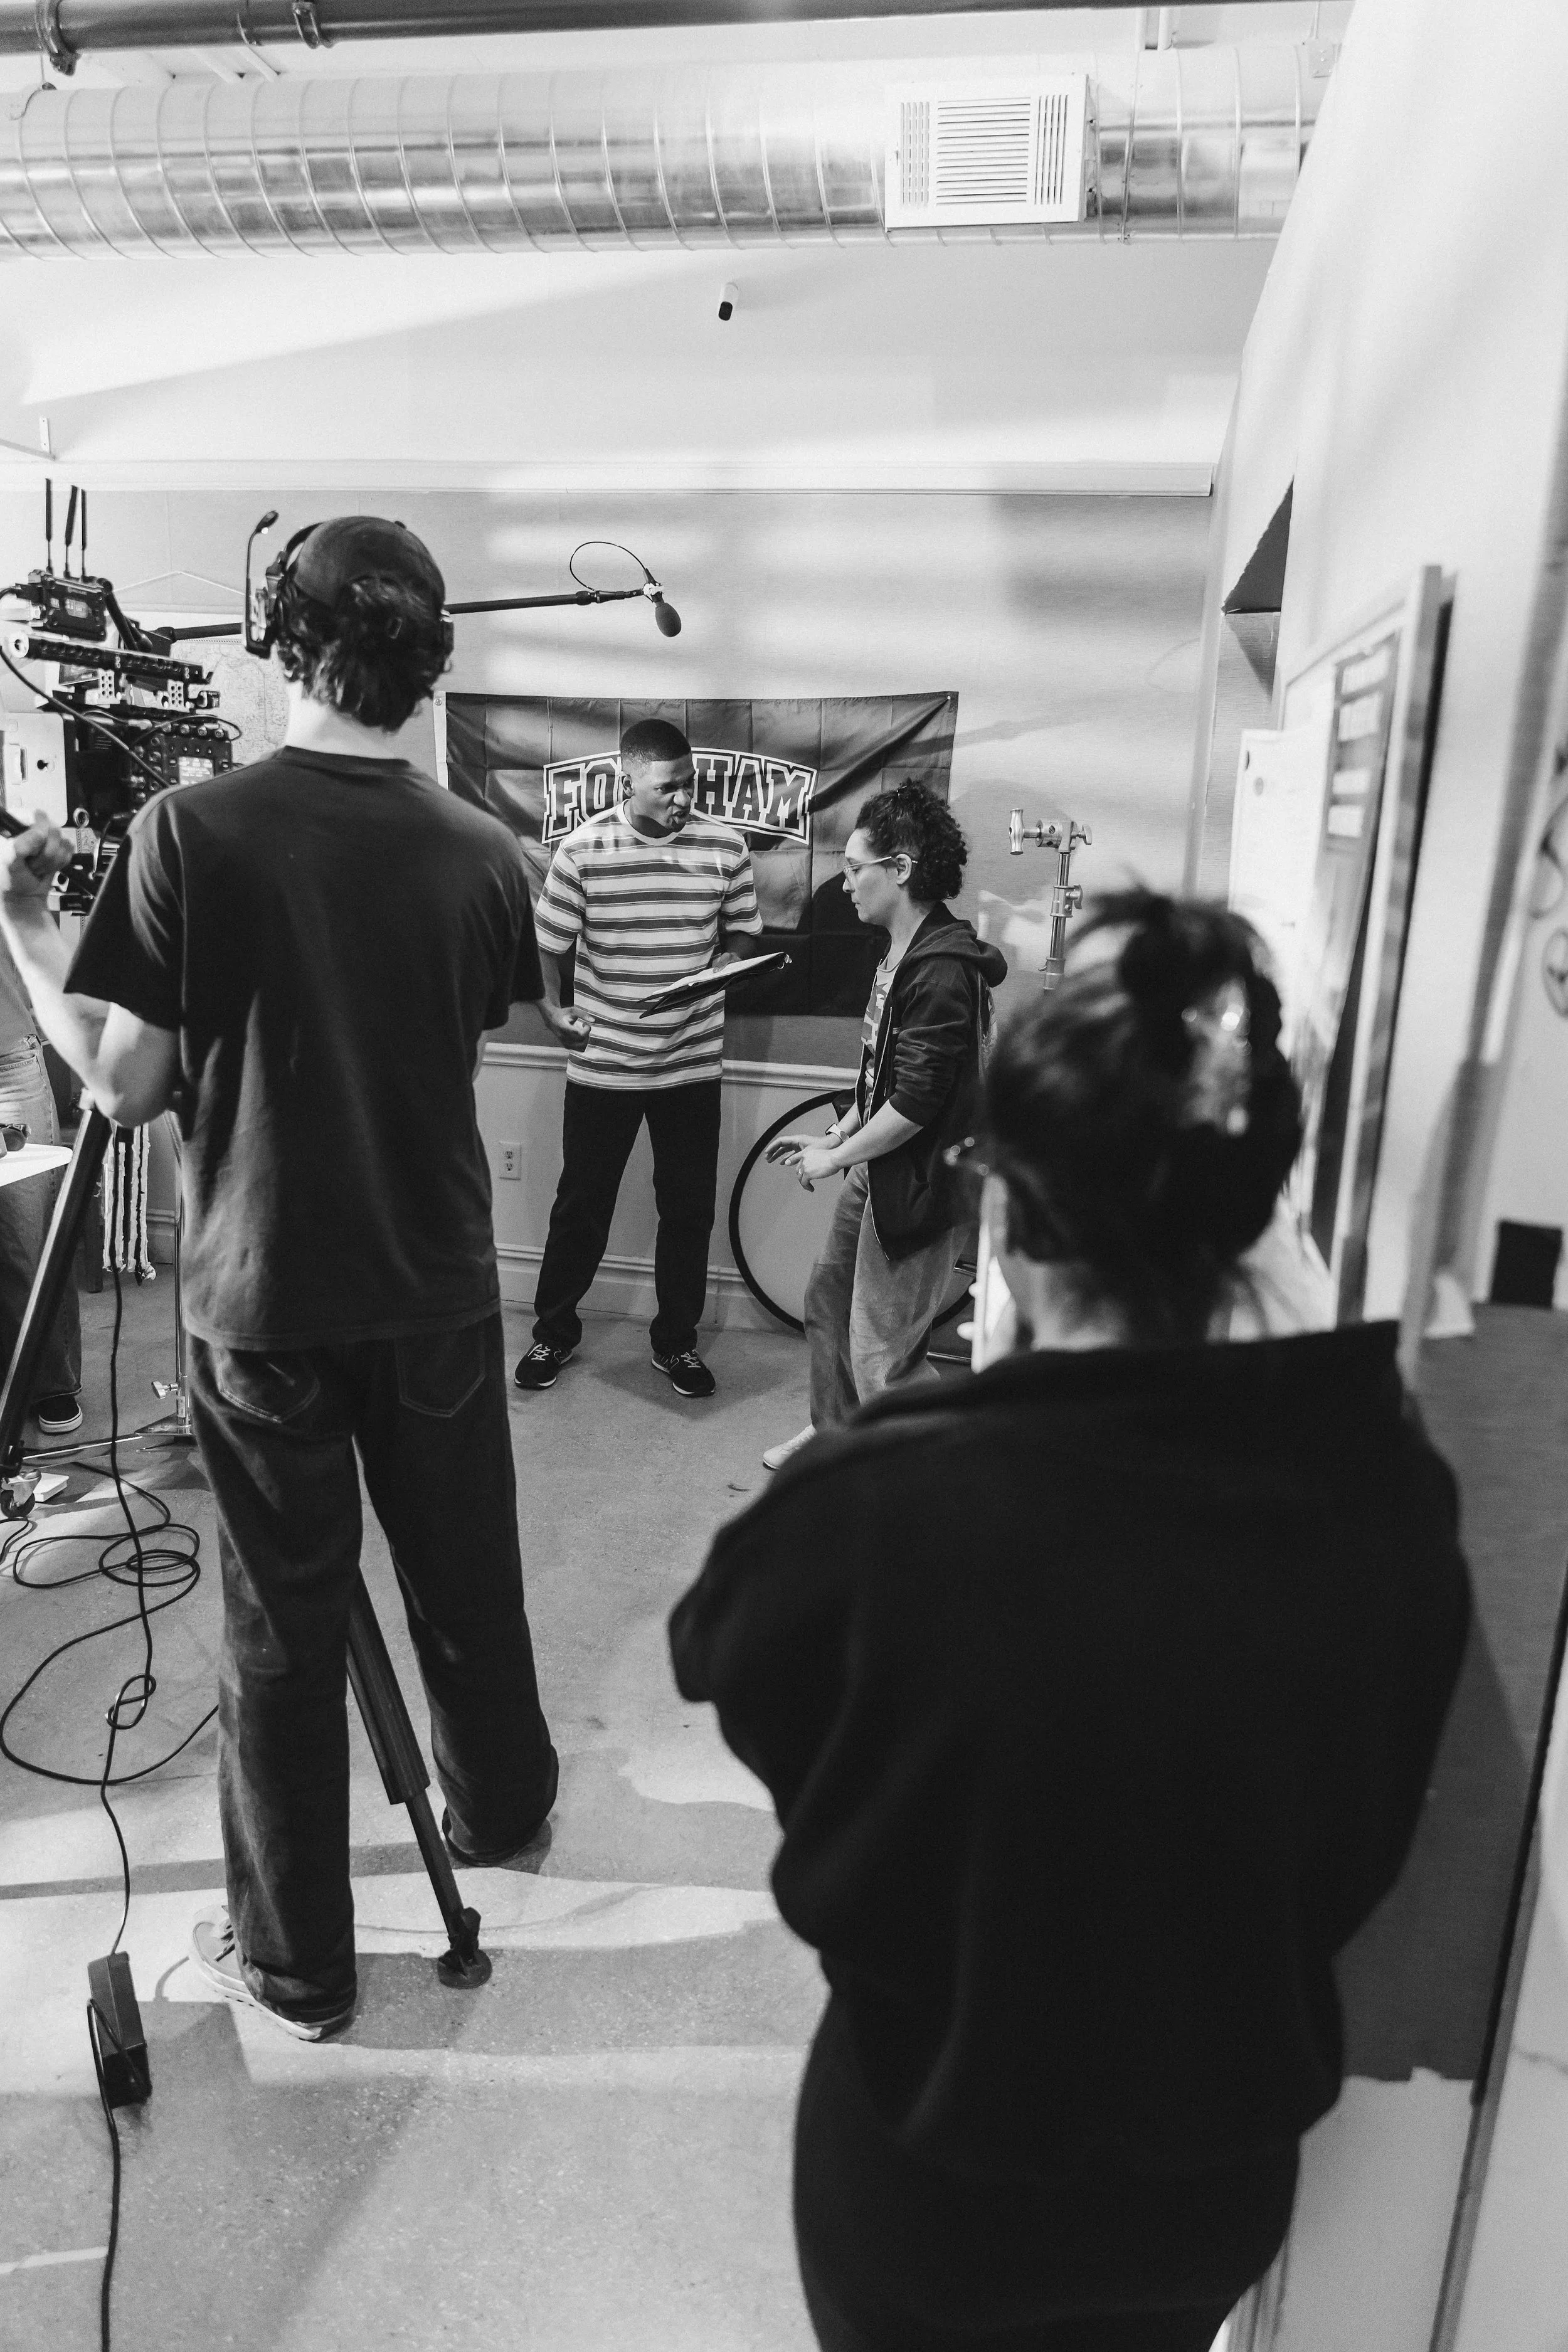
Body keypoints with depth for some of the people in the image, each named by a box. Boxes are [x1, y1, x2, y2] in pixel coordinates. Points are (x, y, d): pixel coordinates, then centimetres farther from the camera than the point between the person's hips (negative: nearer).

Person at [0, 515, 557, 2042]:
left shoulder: (192, 832, -15)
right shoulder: (482, 853, -4)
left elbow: (125, 1087, -11)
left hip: (263, 1303, -3)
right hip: (440, 1293, 3)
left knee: (281, 1629, 12)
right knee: (465, 1580, 22)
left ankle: (293, 1960, 28)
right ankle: (499, 1804, 46)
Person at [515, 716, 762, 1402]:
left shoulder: (724, 846, -2)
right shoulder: (583, 850, -8)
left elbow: (743, 935, 8)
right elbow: (547, 946, -2)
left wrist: (718, 970, -11)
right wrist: (553, 1010, -15)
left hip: (692, 1063, 2)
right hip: (602, 1064, -1)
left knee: (688, 1209, 10)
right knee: (581, 1205, 11)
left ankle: (677, 1339, 29)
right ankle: (555, 1331, 31)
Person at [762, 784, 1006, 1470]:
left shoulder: (943, 970, -23)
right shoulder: (901, 952, 9)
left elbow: (916, 1103, -25)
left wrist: (835, 1157, -14)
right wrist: (835, 1136, 12)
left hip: (917, 1188, -10)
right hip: (875, 1174, 10)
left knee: (882, 1358, -4)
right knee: (827, 1301, 24)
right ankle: (831, 1430, 45)